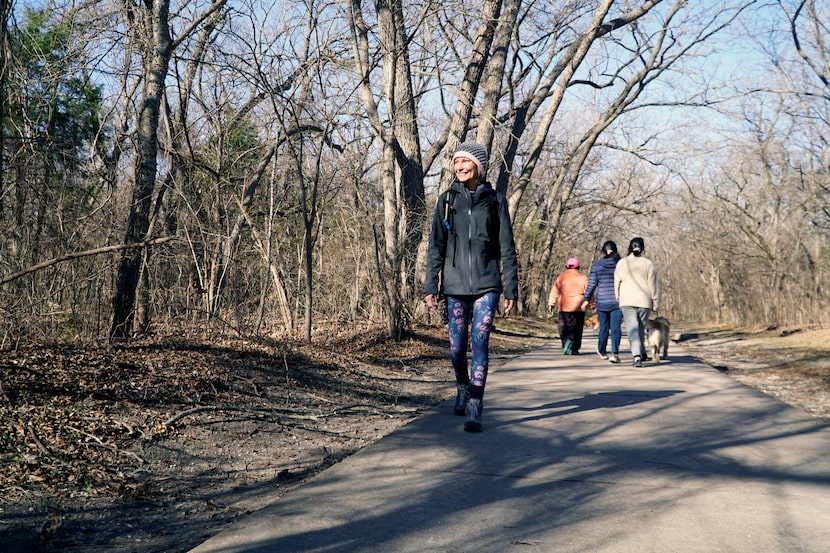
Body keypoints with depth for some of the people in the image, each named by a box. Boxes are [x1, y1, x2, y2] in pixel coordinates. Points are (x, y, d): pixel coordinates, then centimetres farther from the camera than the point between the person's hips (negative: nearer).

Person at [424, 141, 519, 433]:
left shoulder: (495, 200, 4)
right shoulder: (447, 200, 6)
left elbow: (507, 247, 5)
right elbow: (436, 245, 5)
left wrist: (511, 288, 1)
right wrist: (430, 285, -1)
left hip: (487, 284, -1)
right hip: (455, 285, 2)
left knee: (480, 342, -11)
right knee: (457, 346, 6)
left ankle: (474, 409, -9)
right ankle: (463, 389, 35)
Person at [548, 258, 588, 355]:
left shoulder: (561, 277, 5)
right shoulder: (583, 278, 5)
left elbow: (554, 291, 3)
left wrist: (551, 304, 7)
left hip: (564, 308, -1)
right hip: (579, 308, 1)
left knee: (564, 327, 2)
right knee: (577, 329, 10)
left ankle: (567, 340, -24)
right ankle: (575, 349, 12)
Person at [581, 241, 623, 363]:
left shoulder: (596, 265, 0)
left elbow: (591, 285, 0)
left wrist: (586, 300, 8)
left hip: (602, 301, 1)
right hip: (617, 301, -1)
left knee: (604, 327, 14)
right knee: (616, 327, -4)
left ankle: (602, 351, 31)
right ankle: (614, 353, -19)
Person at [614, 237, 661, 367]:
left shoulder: (621, 263, 3)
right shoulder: (648, 263, -1)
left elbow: (617, 284, 7)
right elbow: (653, 284, 0)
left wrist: (618, 300, 17)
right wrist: (655, 303, 6)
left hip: (627, 302, -1)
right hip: (644, 301, 1)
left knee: (632, 329, -7)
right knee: (641, 328, 17)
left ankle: (637, 356, -22)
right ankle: (641, 353, 27)